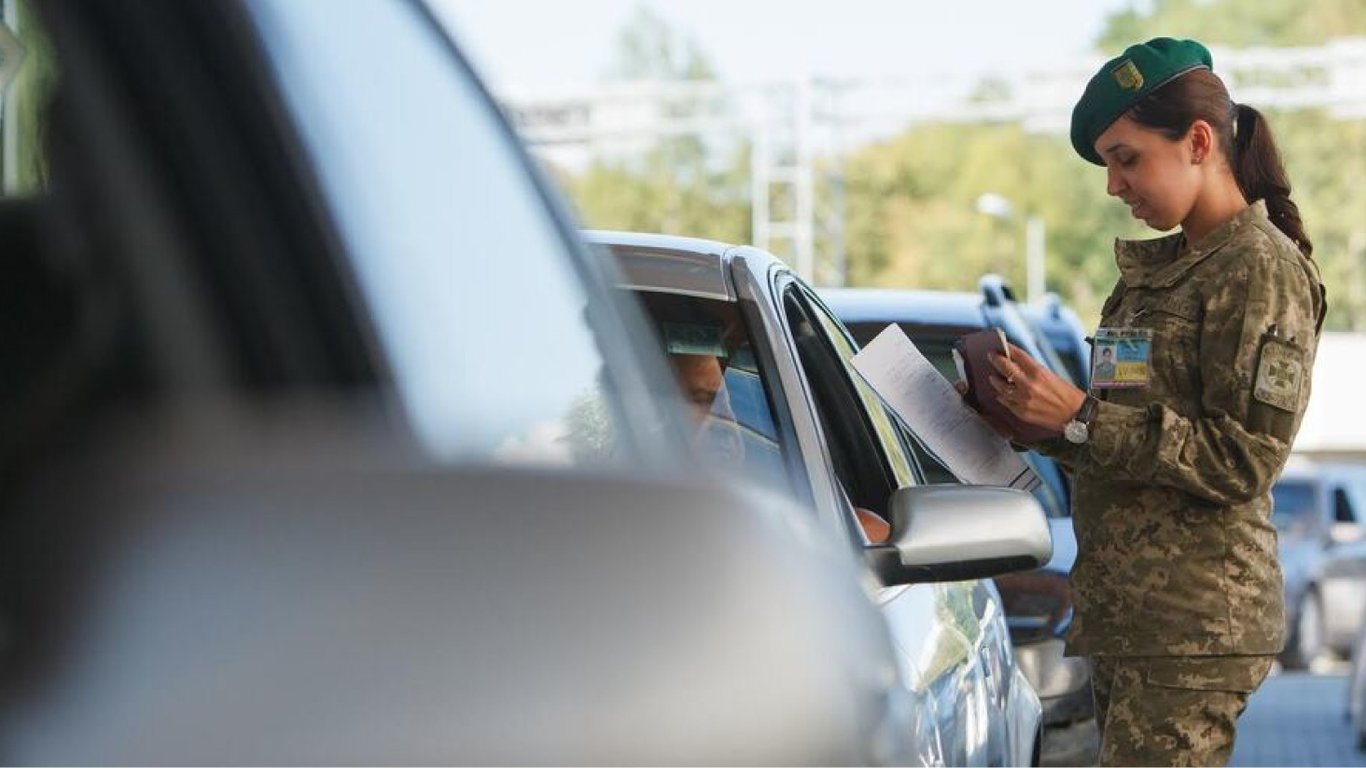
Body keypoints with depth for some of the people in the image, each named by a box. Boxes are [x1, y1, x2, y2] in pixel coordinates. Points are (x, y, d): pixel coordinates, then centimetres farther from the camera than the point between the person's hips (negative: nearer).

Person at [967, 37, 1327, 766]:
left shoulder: (1262, 269, -9)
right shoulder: (1157, 267, 18)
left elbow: (1245, 459, -16)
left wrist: (1080, 418, -17)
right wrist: (1038, 420, 4)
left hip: (1193, 624, -9)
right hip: (1123, 612, 9)